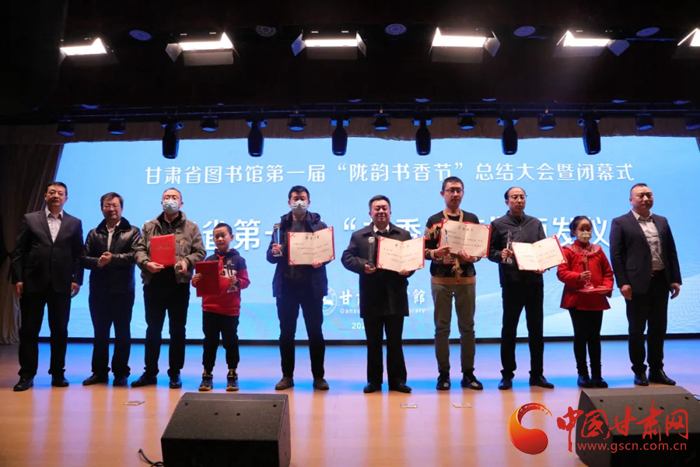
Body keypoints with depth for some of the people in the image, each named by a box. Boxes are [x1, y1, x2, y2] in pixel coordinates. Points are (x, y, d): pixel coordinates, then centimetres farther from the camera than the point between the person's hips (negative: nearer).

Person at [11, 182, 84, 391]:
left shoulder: (75, 223, 9)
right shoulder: (30, 219, 7)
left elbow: (78, 255, 5)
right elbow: (19, 251, 3)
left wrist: (76, 279, -4)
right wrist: (18, 278, -5)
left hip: (61, 285, 0)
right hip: (33, 282, 0)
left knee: (60, 331, 5)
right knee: (29, 330, 5)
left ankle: (57, 373, 16)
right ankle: (26, 375, 14)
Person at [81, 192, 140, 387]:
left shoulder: (132, 231, 2)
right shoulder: (94, 233, 14)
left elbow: (135, 255, -11)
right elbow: (84, 258, 5)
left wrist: (113, 258, -18)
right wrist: (97, 262, -15)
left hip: (122, 289, -3)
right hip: (98, 290, 4)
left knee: (122, 332, 4)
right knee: (100, 332, 10)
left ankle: (121, 373, 13)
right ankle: (99, 371, 20)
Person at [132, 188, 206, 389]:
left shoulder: (191, 227, 8)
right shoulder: (149, 227, 13)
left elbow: (200, 252, 3)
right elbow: (139, 249, 6)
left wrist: (187, 261, -16)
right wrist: (146, 263, -14)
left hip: (179, 284, -1)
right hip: (153, 283, 2)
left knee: (177, 330, 5)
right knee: (153, 329, 9)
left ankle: (175, 373, 15)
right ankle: (150, 372, 20)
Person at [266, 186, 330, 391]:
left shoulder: (319, 225, 3)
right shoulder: (281, 225, 8)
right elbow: (271, 256, 5)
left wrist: (321, 260, -21)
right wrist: (274, 252, -17)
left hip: (311, 285, -1)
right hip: (286, 285, 2)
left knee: (315, 332, 5)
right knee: (286, 332, 8)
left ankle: (318, 376, 16)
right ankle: (287, 376, 20)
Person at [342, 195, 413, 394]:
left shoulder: (403, 235, 10)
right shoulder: (359, 236, 6)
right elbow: (347, 257, -2)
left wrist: (408, 270, -16)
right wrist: (362, 266, -19)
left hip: (395, 297, 0)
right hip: (371, 297, 0)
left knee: (395, 341, 7)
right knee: (373, 342, 8)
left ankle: (397, 380, 16)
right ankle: (374, 380, 18)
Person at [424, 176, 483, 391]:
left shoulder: (472, 219, 9)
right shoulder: (433, 220, 4)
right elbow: (425, 251, 1)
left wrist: (472, 257, -13)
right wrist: (435, 253, -19)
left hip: (467, 280, 2)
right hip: (441, 280, -1)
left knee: (467, 327, 5)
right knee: (442, 327, 2)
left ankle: (468, 373, 16)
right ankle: (443, 374, 12)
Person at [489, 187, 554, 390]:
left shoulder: (535, 223, 13)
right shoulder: (498, 224, 2)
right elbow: (491, 251, 0)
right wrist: (501, 255, -21)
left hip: (534, 282, 3)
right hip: (511, 283, -3)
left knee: (536, 329, 8)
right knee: (509, 329, 4)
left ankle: (537, 374, 19)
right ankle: (507, 374, 14)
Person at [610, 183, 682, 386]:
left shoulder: (662, 221, 13)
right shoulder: (620, 223, -3)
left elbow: (672, 252, 12)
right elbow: (616, 255, -8)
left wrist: (675, 279, 5)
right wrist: (623, 283, -15)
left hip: (660, 281, 5)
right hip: (637, 283, -5)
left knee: (658, 328, 11)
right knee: (637, 329, 5)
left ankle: (656, 370, 22)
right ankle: (639, 371, 16)